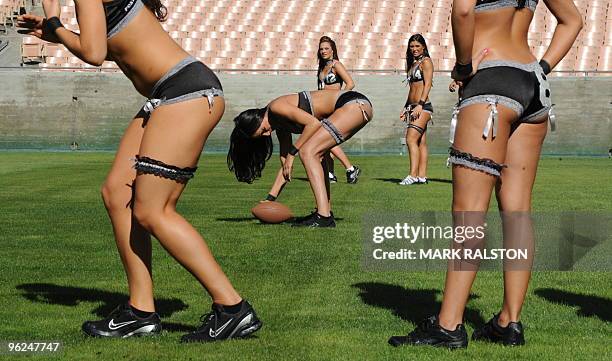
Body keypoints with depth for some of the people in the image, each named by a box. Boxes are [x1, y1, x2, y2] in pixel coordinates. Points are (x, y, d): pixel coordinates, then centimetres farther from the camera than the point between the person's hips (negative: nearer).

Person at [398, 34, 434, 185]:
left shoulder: (426, 62, -5)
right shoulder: (413, 64, 21)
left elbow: (427, 85, -14)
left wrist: (420, 105, -23)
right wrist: (406, 108, 19)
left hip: (423, 106, -9)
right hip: (413, 106, 9)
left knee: (411, 139, -18)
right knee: (421, 142, 6)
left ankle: (413, 175, -24)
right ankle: (422, 176, 5)